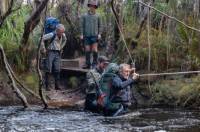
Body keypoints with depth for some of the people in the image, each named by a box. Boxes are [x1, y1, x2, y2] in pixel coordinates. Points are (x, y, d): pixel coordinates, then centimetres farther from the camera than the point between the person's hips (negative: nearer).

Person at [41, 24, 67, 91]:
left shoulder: (63, 35, 4)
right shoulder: (52, 35, -15)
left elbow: (64, 40, 28)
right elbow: (42, 39, -15)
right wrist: (44, 49, -11)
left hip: (58, 53, 5)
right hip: (51, 52, -5)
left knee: (57, 70, 1)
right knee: (49, 70, -6)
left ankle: (57, 85, 4)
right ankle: (47, 86, -2)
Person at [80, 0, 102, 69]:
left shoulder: (97, 16, 6)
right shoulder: (84, 16, 6)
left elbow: (99, 26, 11)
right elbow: (82, 25, 7)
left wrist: (99, 34, 0)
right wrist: (81, 34, -1)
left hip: (94, 35, -1)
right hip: (87, 35, 1)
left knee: (94, 49, -8)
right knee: (87, 50, 4)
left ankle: (94, 64, -1)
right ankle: (87, 64, 11)